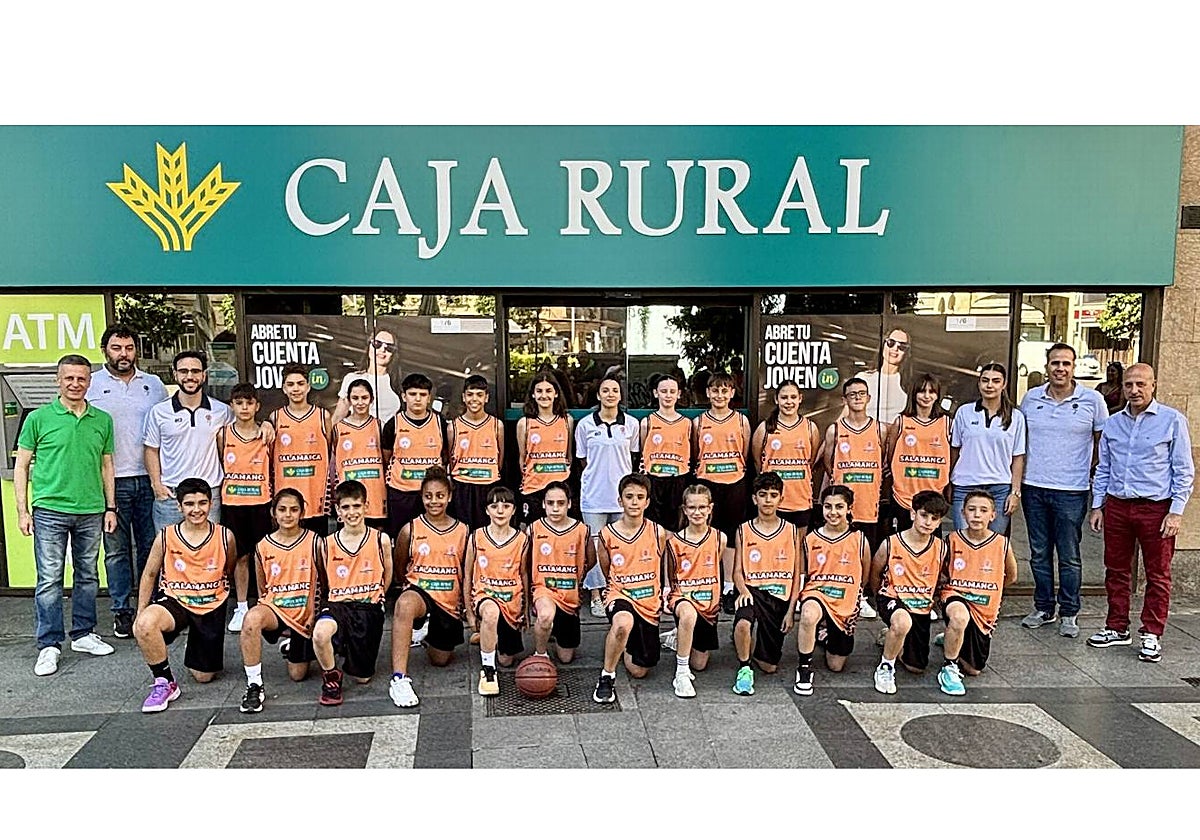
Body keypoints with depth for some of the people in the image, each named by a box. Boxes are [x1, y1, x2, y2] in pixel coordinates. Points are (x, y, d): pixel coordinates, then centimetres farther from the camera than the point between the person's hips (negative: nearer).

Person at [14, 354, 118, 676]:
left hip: (91, 512, 3)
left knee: (88, 577, 12)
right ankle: (49, 646, 9)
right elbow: (21, 466, 2)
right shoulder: (39, 418, 0)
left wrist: (110, 508, 9)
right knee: (49, 580, 0)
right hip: (50, 510, -3)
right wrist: (22, 511, -3)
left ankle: (83, 634, 25)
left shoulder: (103, 420, 8)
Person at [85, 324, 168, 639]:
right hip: (111, 482, -2)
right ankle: (122, 610, 15)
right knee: (116, 550, 5)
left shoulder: (154, 384, 9)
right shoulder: (91, 385, 2)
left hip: (149, 479, 2)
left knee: (150, 547, 8)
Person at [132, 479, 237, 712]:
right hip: (175, 601, 0)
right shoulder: (166, 537, -9)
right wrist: (140, 612, 4)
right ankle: (164, 683, -15)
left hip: (211, 607, 1)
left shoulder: (225, 537, -8)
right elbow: (149, 575, 5)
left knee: (204, 676, 8)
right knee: (144, 625, -36)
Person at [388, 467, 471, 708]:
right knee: (405, 604, -41)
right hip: (419, 592, -3)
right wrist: (417, 585, 5)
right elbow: (399, 569, 10)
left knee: (441, 660, 13)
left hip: (449, 603, 3)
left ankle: (428, 637, 50)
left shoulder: (463, 531, 0)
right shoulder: (411, 530, -4)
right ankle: (399, 679, -39)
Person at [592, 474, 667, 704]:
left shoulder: (657, 533, -5)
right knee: (622, 624, -40)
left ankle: (625, 644, 40)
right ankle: (607, 676, -16)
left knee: (638, 671, 6)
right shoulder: (607, 535, -7)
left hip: (649, 603, 2)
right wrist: (612, 590, 7)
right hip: (620, 597, -2)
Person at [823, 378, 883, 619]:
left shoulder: (878, 429, 6)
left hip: (870, 502, 1)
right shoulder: (835, 429, 2)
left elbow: (884, 463, 14)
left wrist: (879, 492, 9)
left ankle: (862, 598, 18)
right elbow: (827, 465, 9)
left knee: (867, 551, 6)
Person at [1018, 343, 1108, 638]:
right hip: (1033, 488, 3)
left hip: (1071, 491, -3)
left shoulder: (1092, 400, -3)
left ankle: (1069, 613, 17)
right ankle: (1043, 608, 24)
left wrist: (1092, 472, 4)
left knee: (1069, 557, 5)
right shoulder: (1031, 398, 5)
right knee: (1039, 554, 12)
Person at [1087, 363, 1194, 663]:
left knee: (1158, 575, 4)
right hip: (1117, 506, 4)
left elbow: (1184, 471, -3)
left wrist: (1176, 512, -9)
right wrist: (1097, 506, 9)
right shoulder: (1113, 423, 9)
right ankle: (1117, 628, 23)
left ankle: (1152, 635, 14)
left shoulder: (1172, 421, -3)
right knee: (1116, 570, 11)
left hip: (1156, 508, -4)